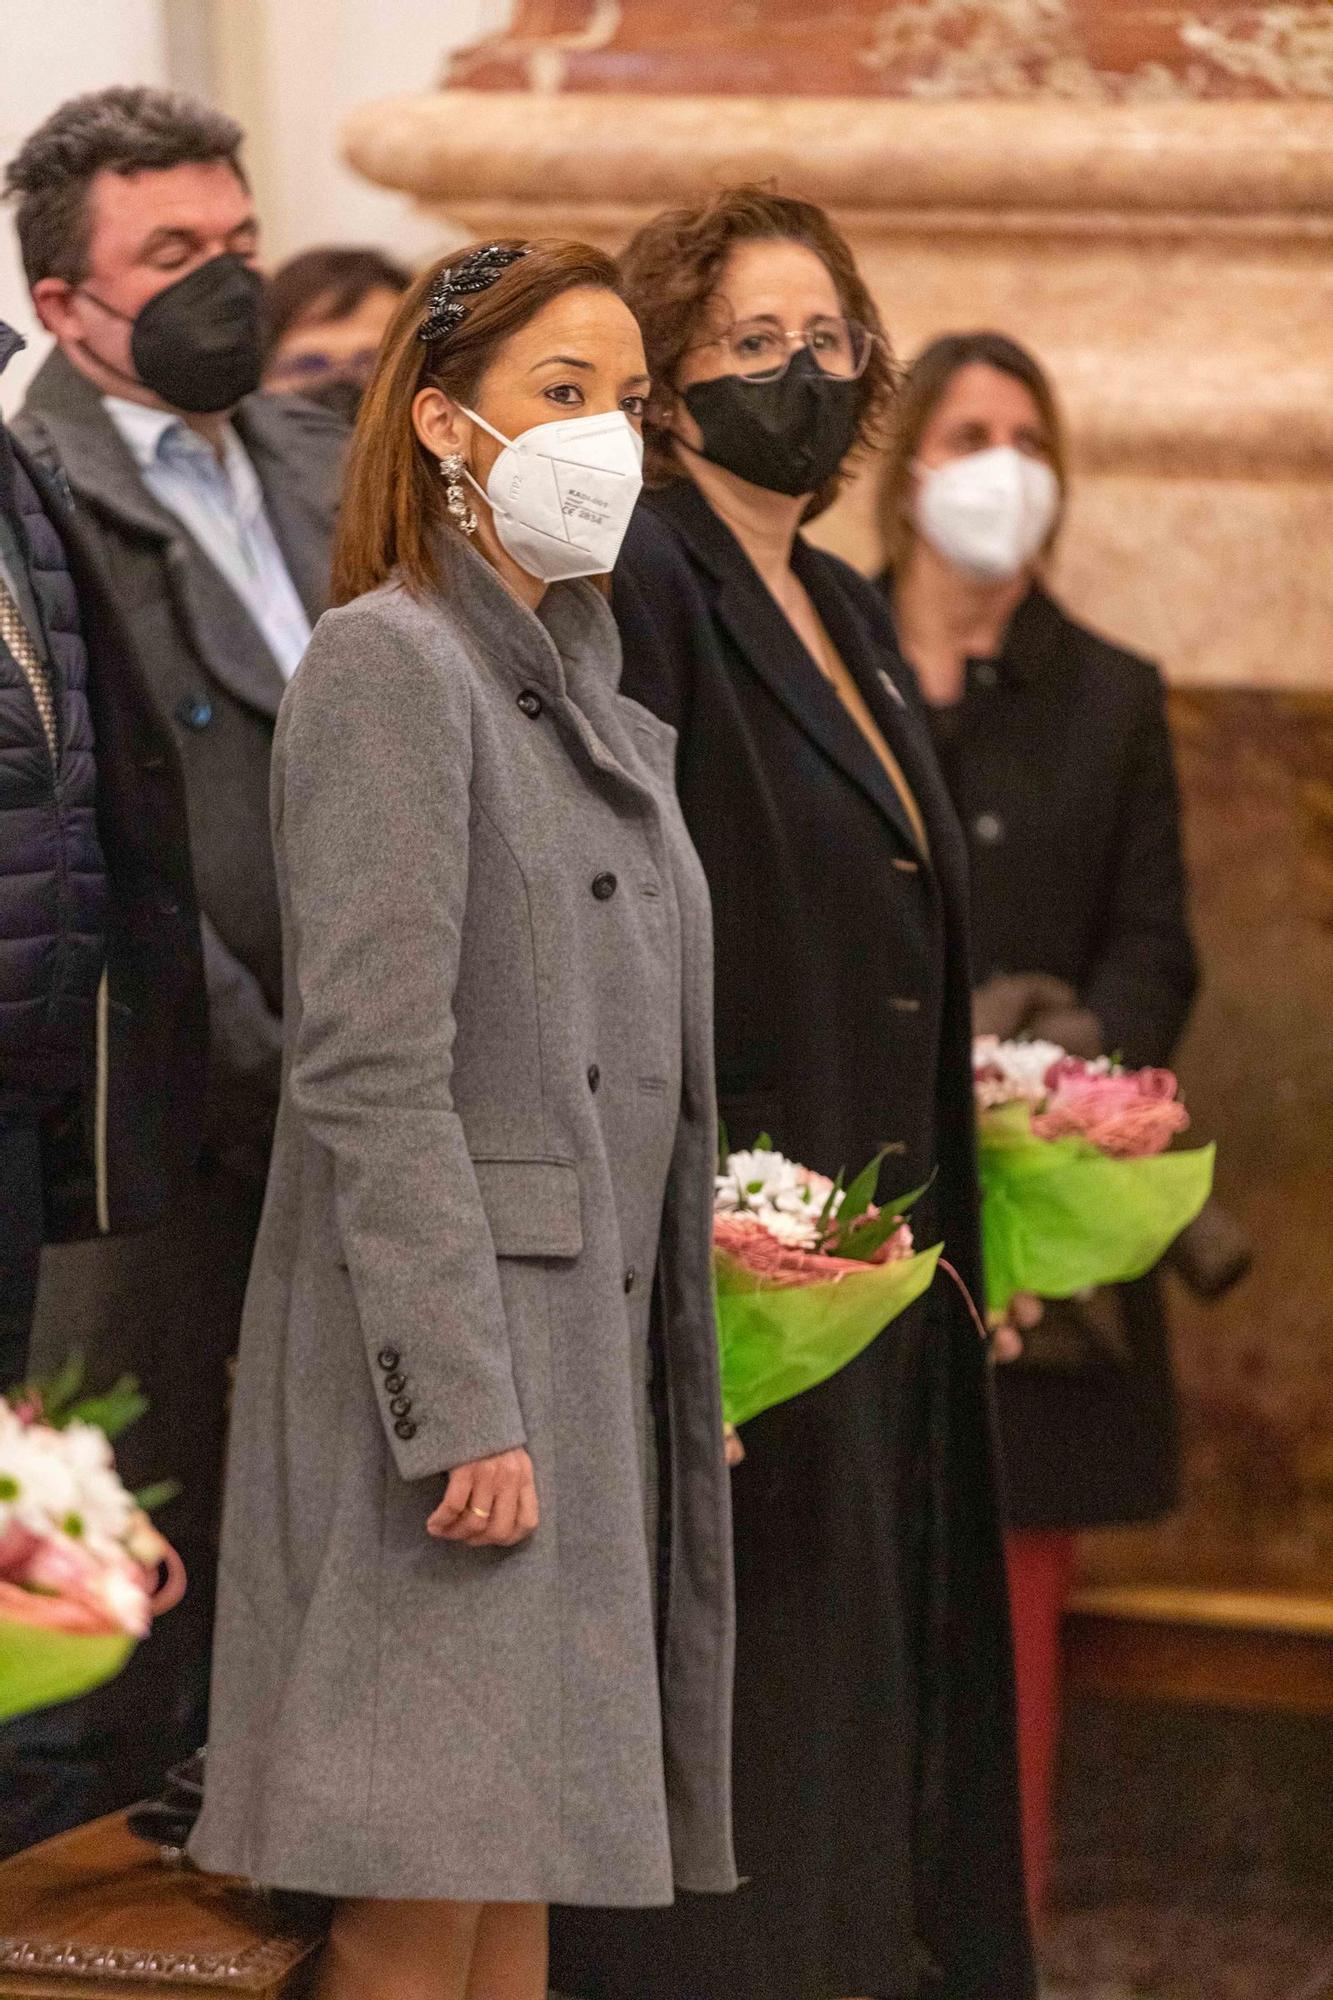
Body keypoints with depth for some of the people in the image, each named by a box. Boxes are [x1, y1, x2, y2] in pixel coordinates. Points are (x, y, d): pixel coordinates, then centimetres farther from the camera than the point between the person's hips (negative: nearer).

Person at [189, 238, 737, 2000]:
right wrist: (464, 1407, -21)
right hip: (443, 1341, -8)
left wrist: (678, 1376, 15)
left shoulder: (586, 693, 18)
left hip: (586, 1334, 8)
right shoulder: (388, 666, -9)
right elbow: (372, 1077, -16)